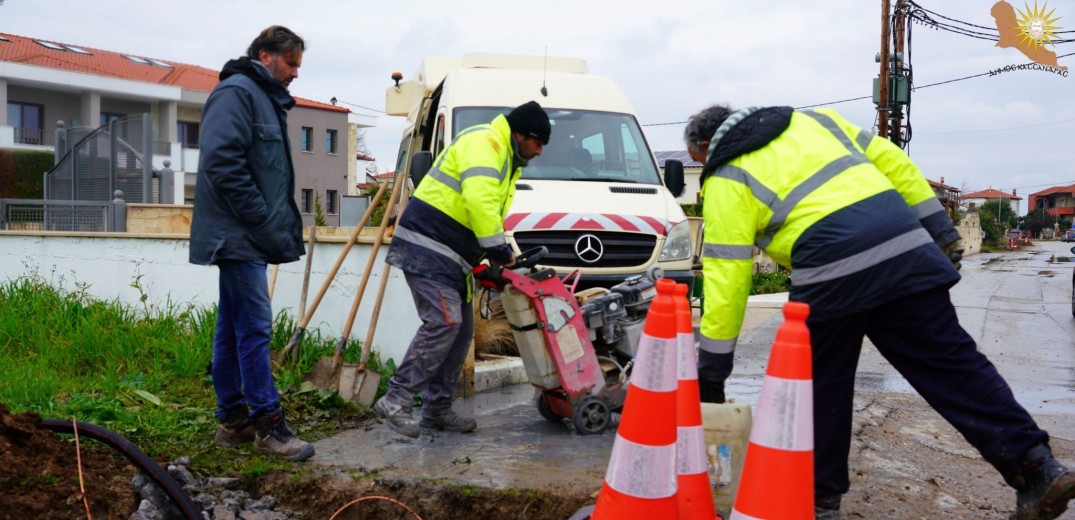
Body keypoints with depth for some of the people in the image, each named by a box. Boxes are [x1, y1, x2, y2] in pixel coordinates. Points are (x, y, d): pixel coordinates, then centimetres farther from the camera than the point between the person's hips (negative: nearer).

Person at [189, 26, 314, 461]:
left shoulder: (267, 99, 20)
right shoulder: (236, 92, -10)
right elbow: (222, 162, -21)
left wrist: (280, 226, 13)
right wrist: (263, 222, -18)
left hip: (247, 237, 10)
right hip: (239, 235, -10)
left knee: (232, 328, 11)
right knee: (254, 328, -7)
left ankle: (232, 420, 18)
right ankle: (267, 422, -2)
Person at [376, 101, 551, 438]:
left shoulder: (505, 160, 22)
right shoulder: (484, 143, -12)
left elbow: (489, 211, 23)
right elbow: (479, 200, -27)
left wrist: (498, 256, 9)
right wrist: (499, 249, -21)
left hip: (449, 257, 11)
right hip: (426, 247, -11)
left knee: (461, 331, 8)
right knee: (443, 323, -19)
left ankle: (437, 410, 14)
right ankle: (396, 401, -12)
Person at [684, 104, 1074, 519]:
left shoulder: (725, 181, 11)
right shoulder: (811, 120, 26)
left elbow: (726, 278, 5)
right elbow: (894, 163, 19)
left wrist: (711, 368, 10)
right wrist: (940, 230, 20)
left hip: (831, 273, -5)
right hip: (905, 246, 5)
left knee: (822, 387, 12)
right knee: (952, 364, 9)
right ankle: (1036, 467, 7)